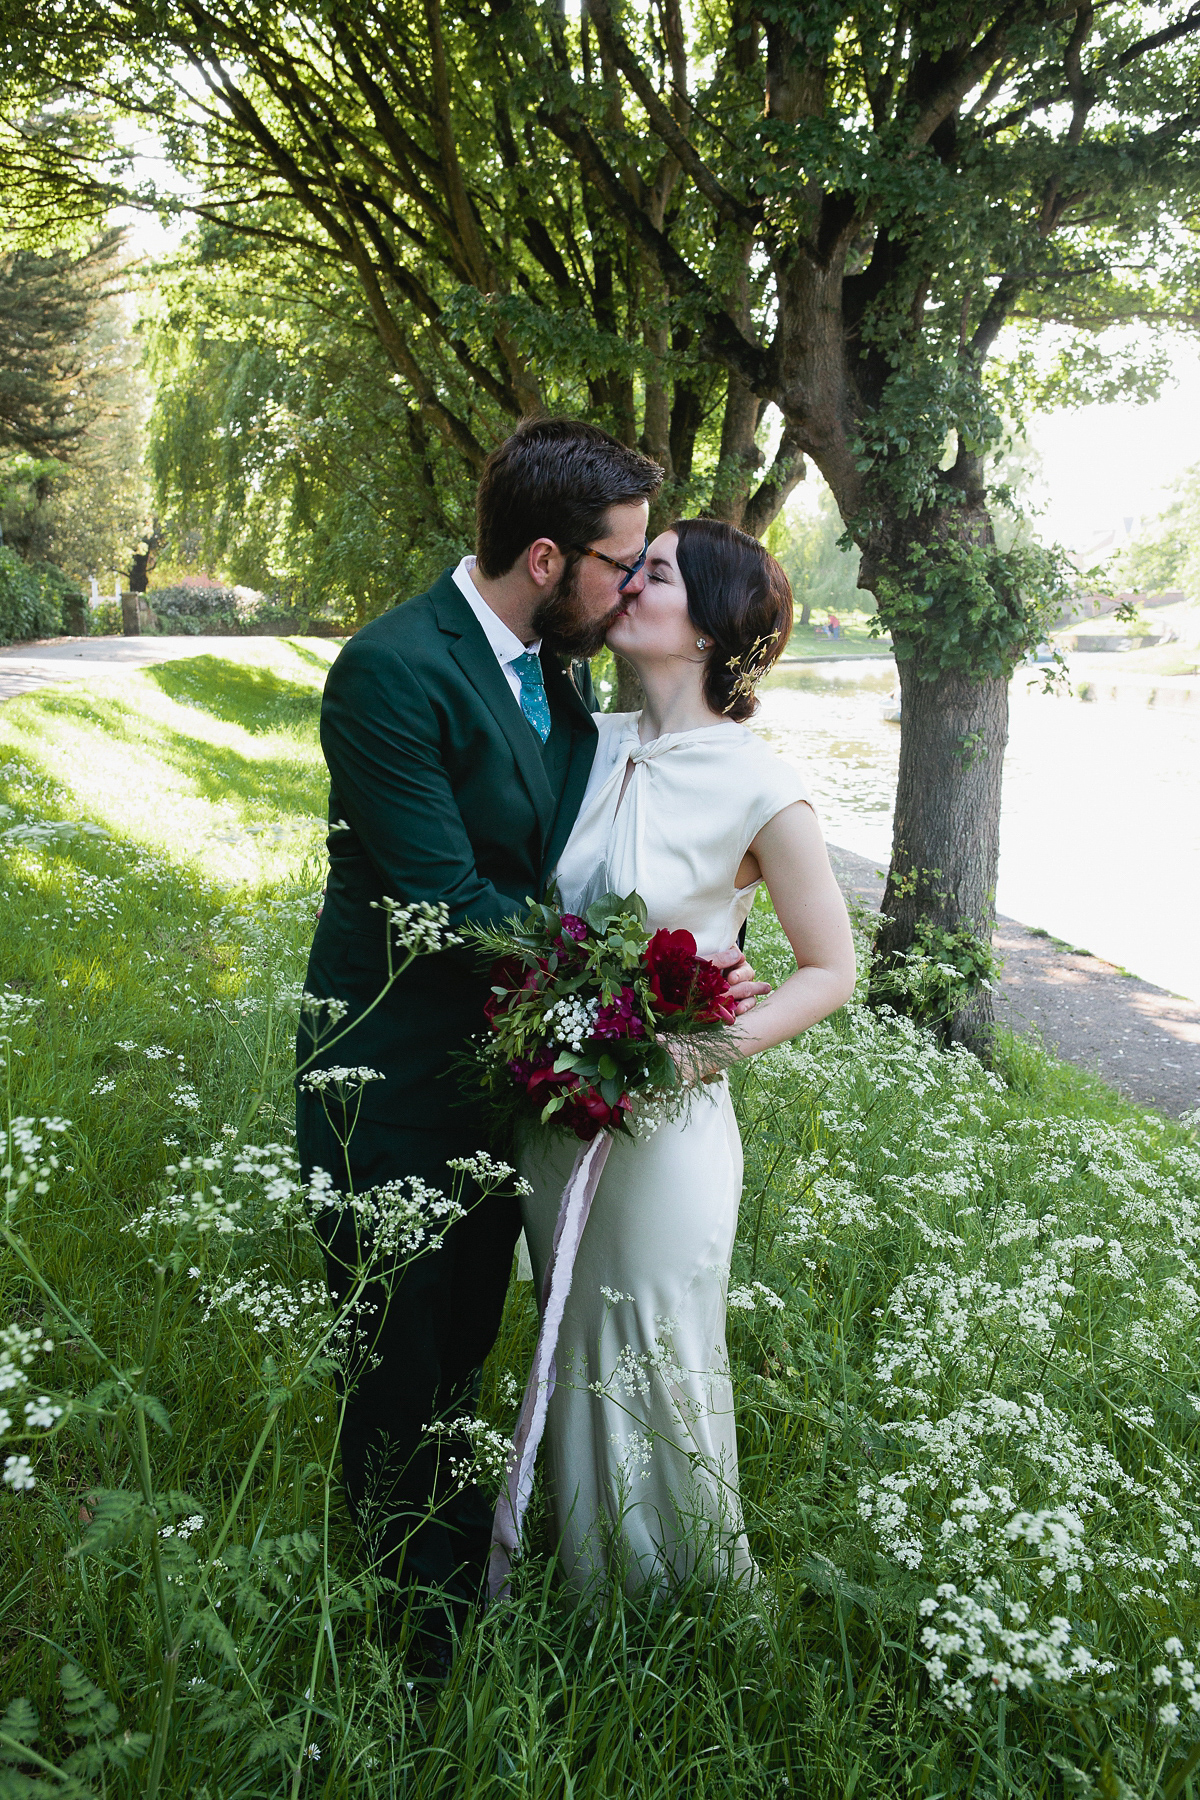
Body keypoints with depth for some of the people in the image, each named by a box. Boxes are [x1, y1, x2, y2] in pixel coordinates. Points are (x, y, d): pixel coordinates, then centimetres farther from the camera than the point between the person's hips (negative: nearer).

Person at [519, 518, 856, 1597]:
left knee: (659, 1369, 11)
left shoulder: (760, 791, -16)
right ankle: (586, 1582, 42)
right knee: (576, 1356, 20)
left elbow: (832, 969, -7)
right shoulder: (594, 743, 0)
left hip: (664, 1125, -5)